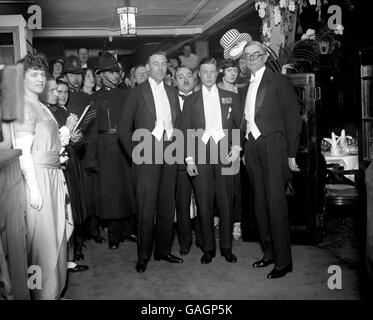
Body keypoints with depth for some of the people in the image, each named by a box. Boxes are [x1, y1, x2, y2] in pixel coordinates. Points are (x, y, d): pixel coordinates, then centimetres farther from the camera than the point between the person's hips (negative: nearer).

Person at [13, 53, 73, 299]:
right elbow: (22, 151, -16)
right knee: (43, 239, -2)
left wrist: (60, 139, 10)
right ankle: (44, 294, 12)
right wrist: (34, 188, -20)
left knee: (57, 235, 14)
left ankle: (55, 291, 28)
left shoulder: (42, 107, 18)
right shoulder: (25, 106, -9)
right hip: (37, 176, -9)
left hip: (53, 175, 9)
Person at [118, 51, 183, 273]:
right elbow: (124, 128, 0)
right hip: (147, 155, -4)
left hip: (169, 153, 5)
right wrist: (135, 153, -6)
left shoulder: (172, 93, 15)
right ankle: (143, 256, 10)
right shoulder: (137, 93, 1)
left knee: (168, 206, 9)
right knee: (146, 207, -3)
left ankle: (163, 250, 22)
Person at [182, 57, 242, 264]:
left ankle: (227, 247, 15)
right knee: (204, 203, 1)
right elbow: (187, 132, 8)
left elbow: (239, 125, 10)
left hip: (224, 154, 0)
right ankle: (208, 248, 13)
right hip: (200, 156, 0)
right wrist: (189, 159, 0)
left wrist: (236, 148, -5)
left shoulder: (231, 97, 13)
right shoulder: (191, 100, 12)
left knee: (226, 202, 2)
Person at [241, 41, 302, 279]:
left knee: (276, 202, -8)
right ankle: (269, 252, 19)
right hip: (252, 147, 6)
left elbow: (293, 117, -4)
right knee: (261, 203, 9)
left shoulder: (279, 81, 0)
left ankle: (283, 261, 1)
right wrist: (245, 148, 7)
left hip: (273, 144, -6)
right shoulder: (247, 87, 19)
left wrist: (291, 154, -9)